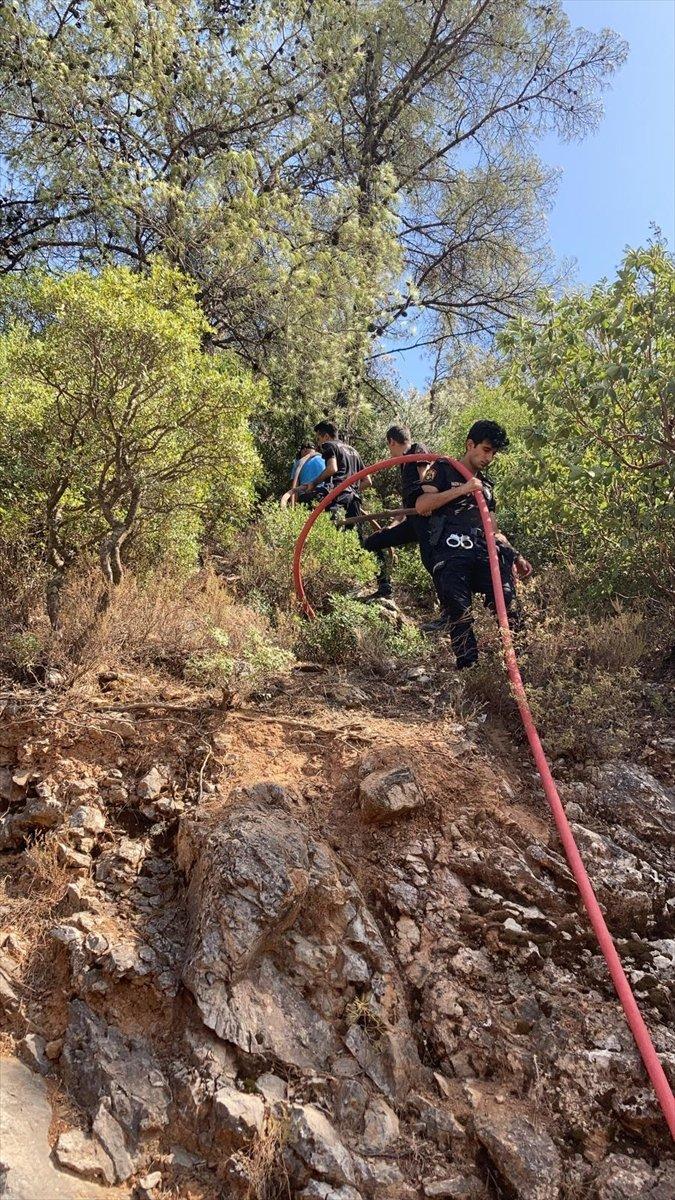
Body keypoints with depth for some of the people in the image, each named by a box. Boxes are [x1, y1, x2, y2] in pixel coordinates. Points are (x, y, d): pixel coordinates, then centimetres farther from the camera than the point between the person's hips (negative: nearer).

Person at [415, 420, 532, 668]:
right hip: (451, 554, -5)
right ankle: (469, 669, -13)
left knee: (508, 607, -17)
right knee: (459, 615, -17)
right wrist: (462, 489, -7)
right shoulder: (444, 470, 13)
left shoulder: (486, 485, 31)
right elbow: (422, 506, -3)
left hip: (483, 553, 5)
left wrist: (516, 556, 18)